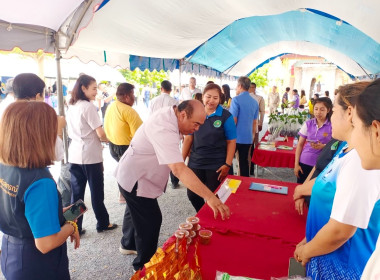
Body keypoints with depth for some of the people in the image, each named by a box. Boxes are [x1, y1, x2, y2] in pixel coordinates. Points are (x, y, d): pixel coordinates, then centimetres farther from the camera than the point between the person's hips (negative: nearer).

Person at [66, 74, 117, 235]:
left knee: (76, 193, 11)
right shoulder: (88, 106, -14)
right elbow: (100, 134, -16)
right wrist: (108, 139, 3)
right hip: (90, 156, -7)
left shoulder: (71, 106, 10)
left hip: (74, 155, 7)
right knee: (96, 192, 7)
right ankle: (103, 224, 23)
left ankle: (75, 227, 19)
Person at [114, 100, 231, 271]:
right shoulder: (164, 129, -36)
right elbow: (178, 169, -46)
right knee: (150, 220, -3)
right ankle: (144, 267, 18)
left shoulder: (170, 114, -6)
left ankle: (128, 244, 51)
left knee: (135, 211, 26)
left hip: (132, 174, 10)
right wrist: (210, 197, -48)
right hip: (135, 179, -10)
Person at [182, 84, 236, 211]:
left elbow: (231, 141, -6)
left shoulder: (226, 116, -6)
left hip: (217, 166, -3)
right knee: (192, 195, 11)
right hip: (195, 163, 3)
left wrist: (228, 165, -12)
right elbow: (188, 138, 6)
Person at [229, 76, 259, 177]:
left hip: (236, 137, -5)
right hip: (248, 138, 6)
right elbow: (255, 122, 14)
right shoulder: (255, 102, 8)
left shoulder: (236, 100, -11)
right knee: (244, 162, 13)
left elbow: (233, 120, -14)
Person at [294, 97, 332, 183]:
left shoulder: (332, 126, -6)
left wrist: (323, 146, -21)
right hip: (304, 163, 2)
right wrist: (296, 164, 2)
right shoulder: (308, 124, 1)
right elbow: (300, 145, 5)